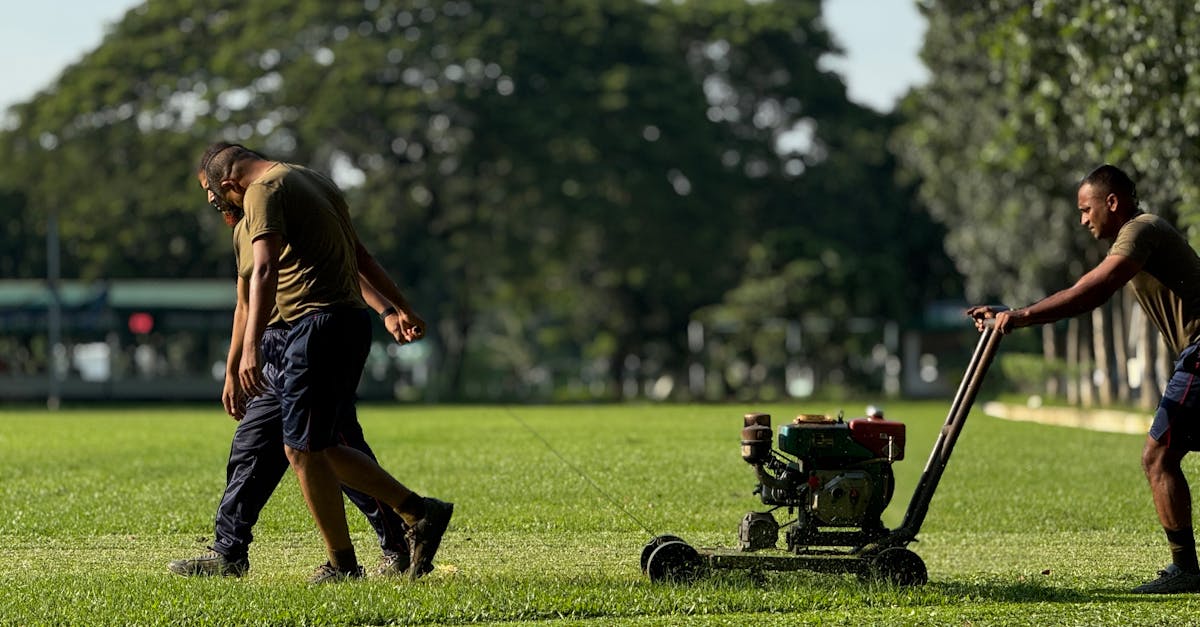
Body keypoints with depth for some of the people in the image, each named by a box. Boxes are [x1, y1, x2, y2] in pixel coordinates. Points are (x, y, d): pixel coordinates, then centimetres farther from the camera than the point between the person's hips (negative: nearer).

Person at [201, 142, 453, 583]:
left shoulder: (263, 191, -8)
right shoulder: (313, 180, 21)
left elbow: (264, 270, -22)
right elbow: (361, 256, 30)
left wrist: (251, 347, -30)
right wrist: (402, 308, 38)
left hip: (320, 324, -9)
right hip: (353, 320, 9)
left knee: (303, 449, -3)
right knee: (320, 448, 12)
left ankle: (342, 563, 1)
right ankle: (419, 512, 9)